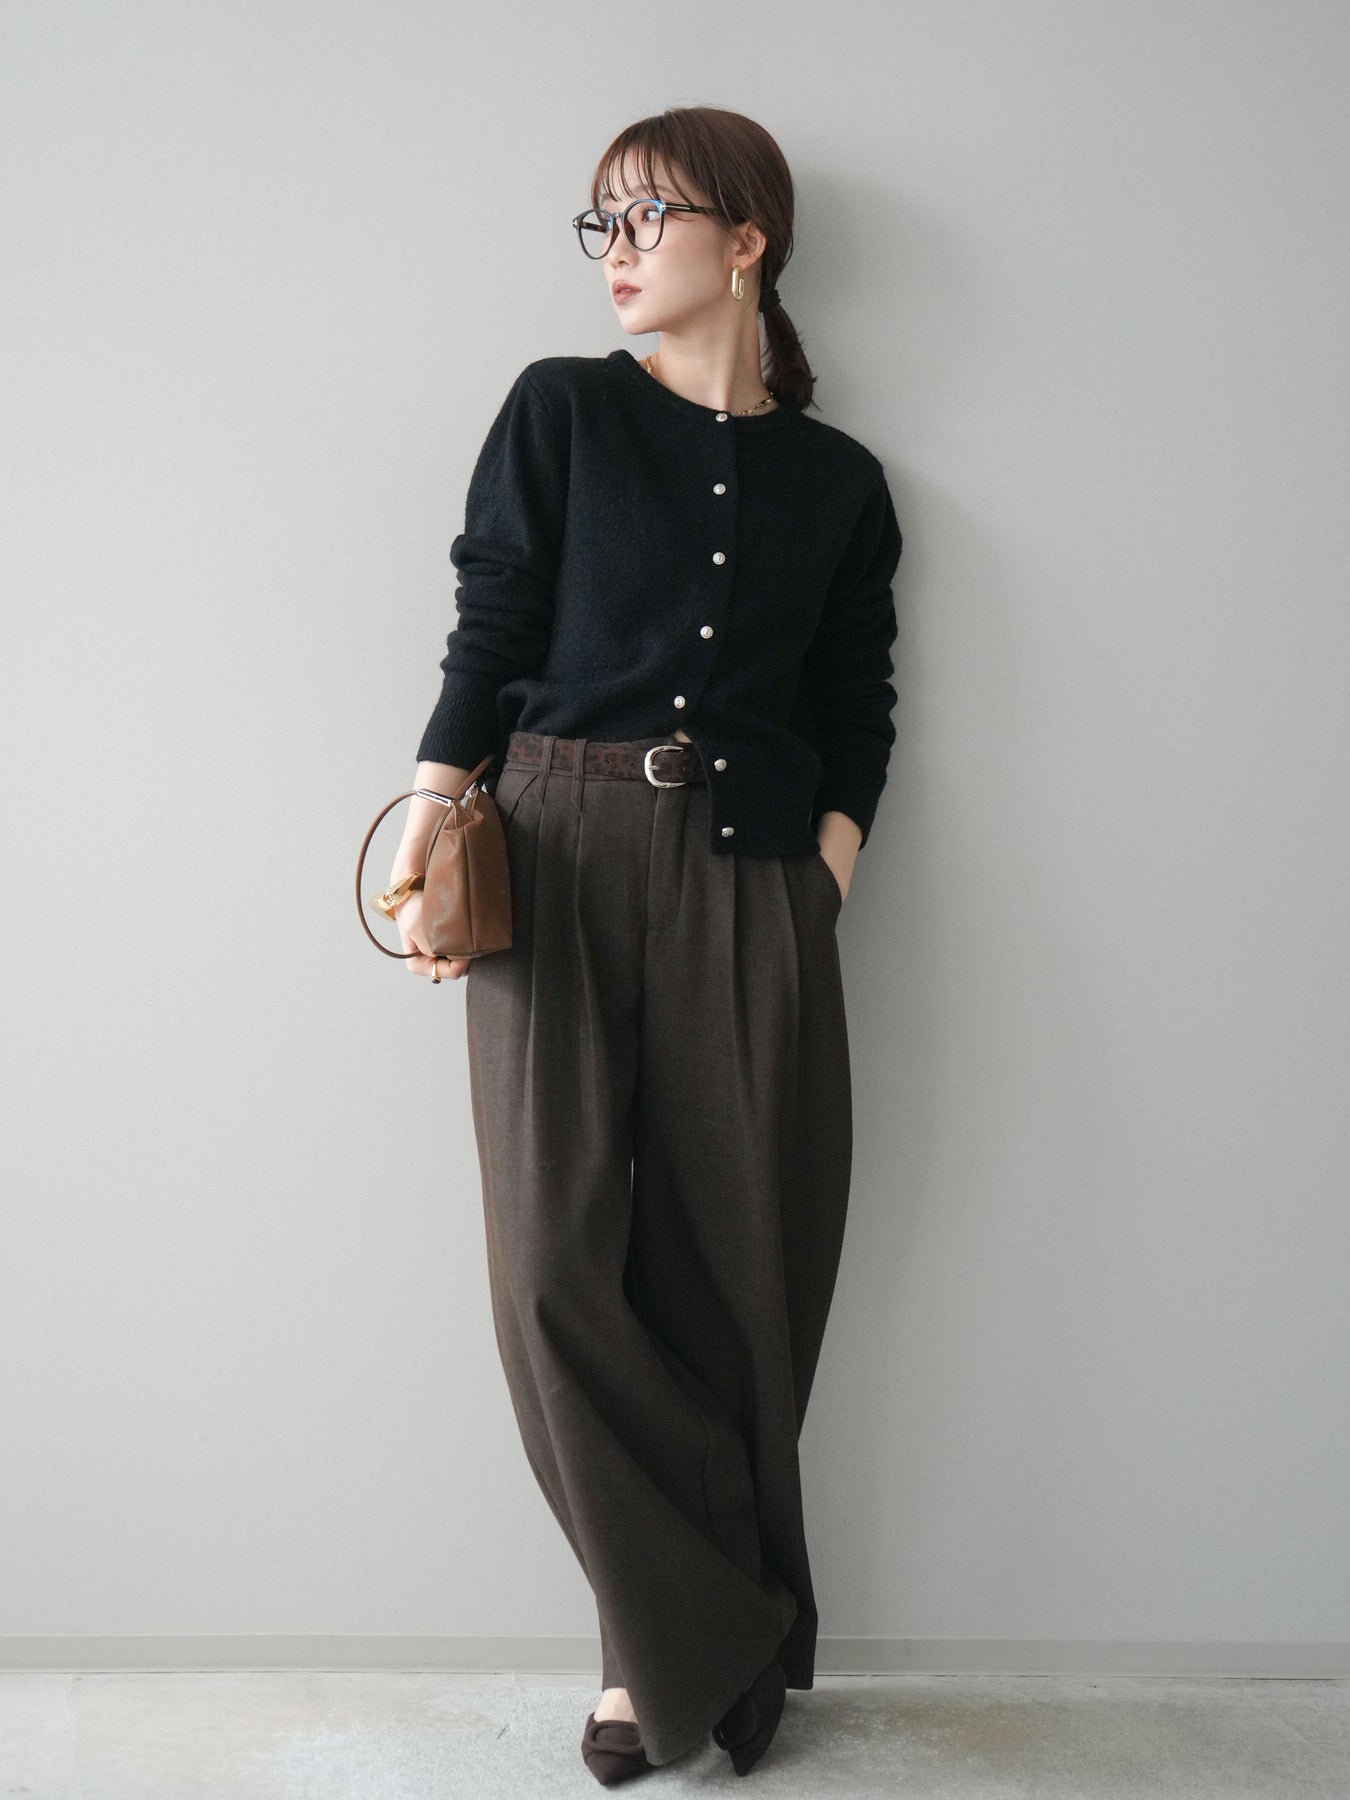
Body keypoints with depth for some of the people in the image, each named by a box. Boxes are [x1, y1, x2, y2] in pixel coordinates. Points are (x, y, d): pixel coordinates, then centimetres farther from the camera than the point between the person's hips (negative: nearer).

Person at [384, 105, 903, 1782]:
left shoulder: (838, 481, 12)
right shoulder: (560, 411, 9)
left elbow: (857, 718, 11)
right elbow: (488, 636, 3)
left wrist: (824, 880, -3)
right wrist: (424, 841, -7)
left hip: (750, 884, 1)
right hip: (559, 856, 0)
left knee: (731, 1271, 1)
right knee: (557, 1264, -6)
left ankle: (683, 1644, 21)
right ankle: (707, 1639, 12)